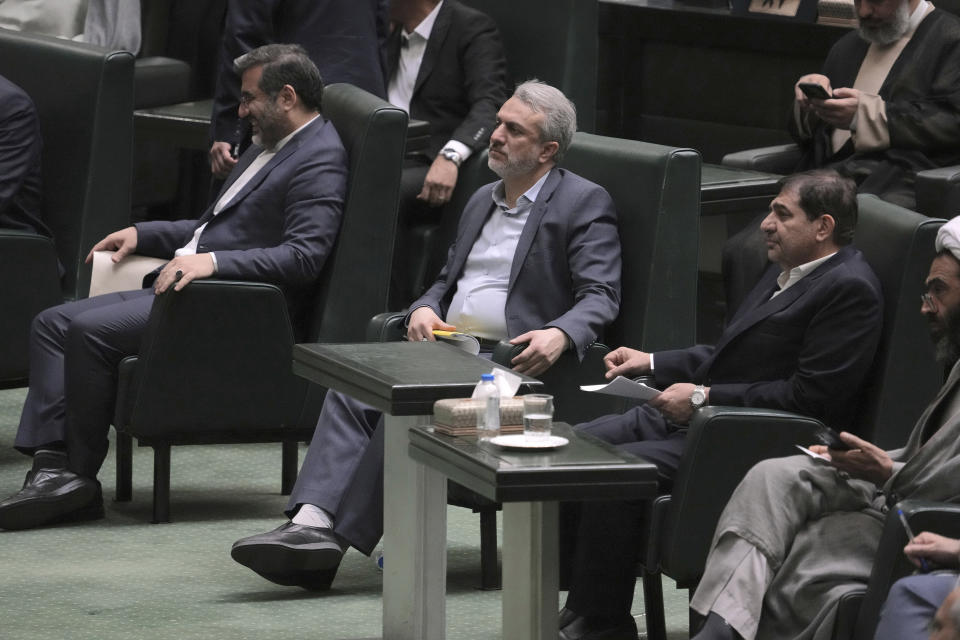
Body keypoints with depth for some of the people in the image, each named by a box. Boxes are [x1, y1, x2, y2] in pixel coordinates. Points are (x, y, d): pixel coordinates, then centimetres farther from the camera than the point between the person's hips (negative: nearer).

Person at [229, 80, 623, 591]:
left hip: (511, 358, -7)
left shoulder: (584, 204, 0)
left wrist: (560, 336, -32)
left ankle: (341, 534, -29)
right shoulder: (483, 201, 25)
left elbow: (600, 297, -10)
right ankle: (312, 520, -34)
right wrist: (425, 309, 3)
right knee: (352, 390, -20)